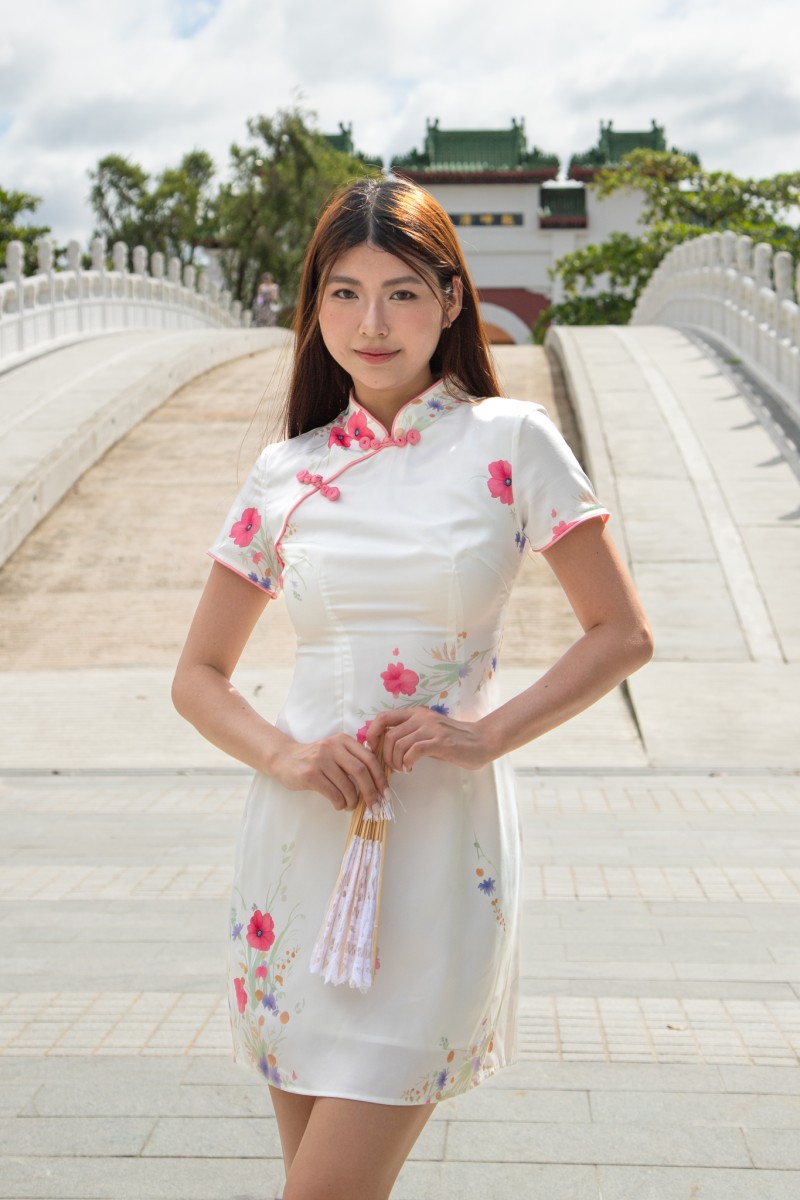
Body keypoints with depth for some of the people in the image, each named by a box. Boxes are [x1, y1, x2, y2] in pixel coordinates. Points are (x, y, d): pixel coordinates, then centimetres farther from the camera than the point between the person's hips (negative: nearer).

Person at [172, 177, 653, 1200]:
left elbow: (622, 633, 1)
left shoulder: (510, 441, -1)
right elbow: (198, 675, 10)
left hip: (439, 844, -3)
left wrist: (486, 733, -12)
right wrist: (283, 754, -9)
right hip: (300, 835, 3)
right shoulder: (286, 473, 6)